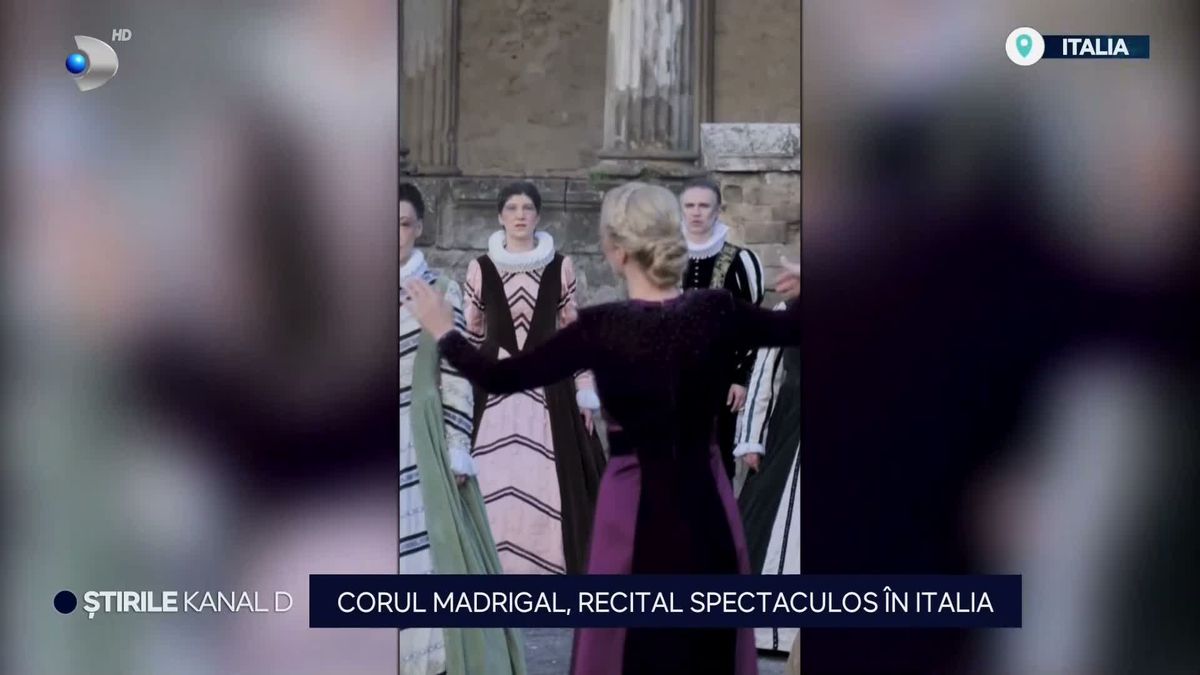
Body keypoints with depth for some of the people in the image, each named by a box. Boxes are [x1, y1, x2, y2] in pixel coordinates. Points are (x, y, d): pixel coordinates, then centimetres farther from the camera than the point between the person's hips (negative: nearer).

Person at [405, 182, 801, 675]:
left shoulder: (603, 328, -15)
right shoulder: (715, 311, -6)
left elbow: (499, 377, -8)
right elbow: (790, 328, 12)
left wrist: (443, 331, 8)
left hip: (638, 508, -3)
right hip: (706, 505, 3)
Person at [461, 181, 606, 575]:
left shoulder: (560, 267, 3)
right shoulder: (481, 268, 3)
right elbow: (469, 336, 7)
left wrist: (585, 392, 3)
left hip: (548, 385, 0)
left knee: (551, 484, -3)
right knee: (494, 483, -2)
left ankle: (547, 567, 9)